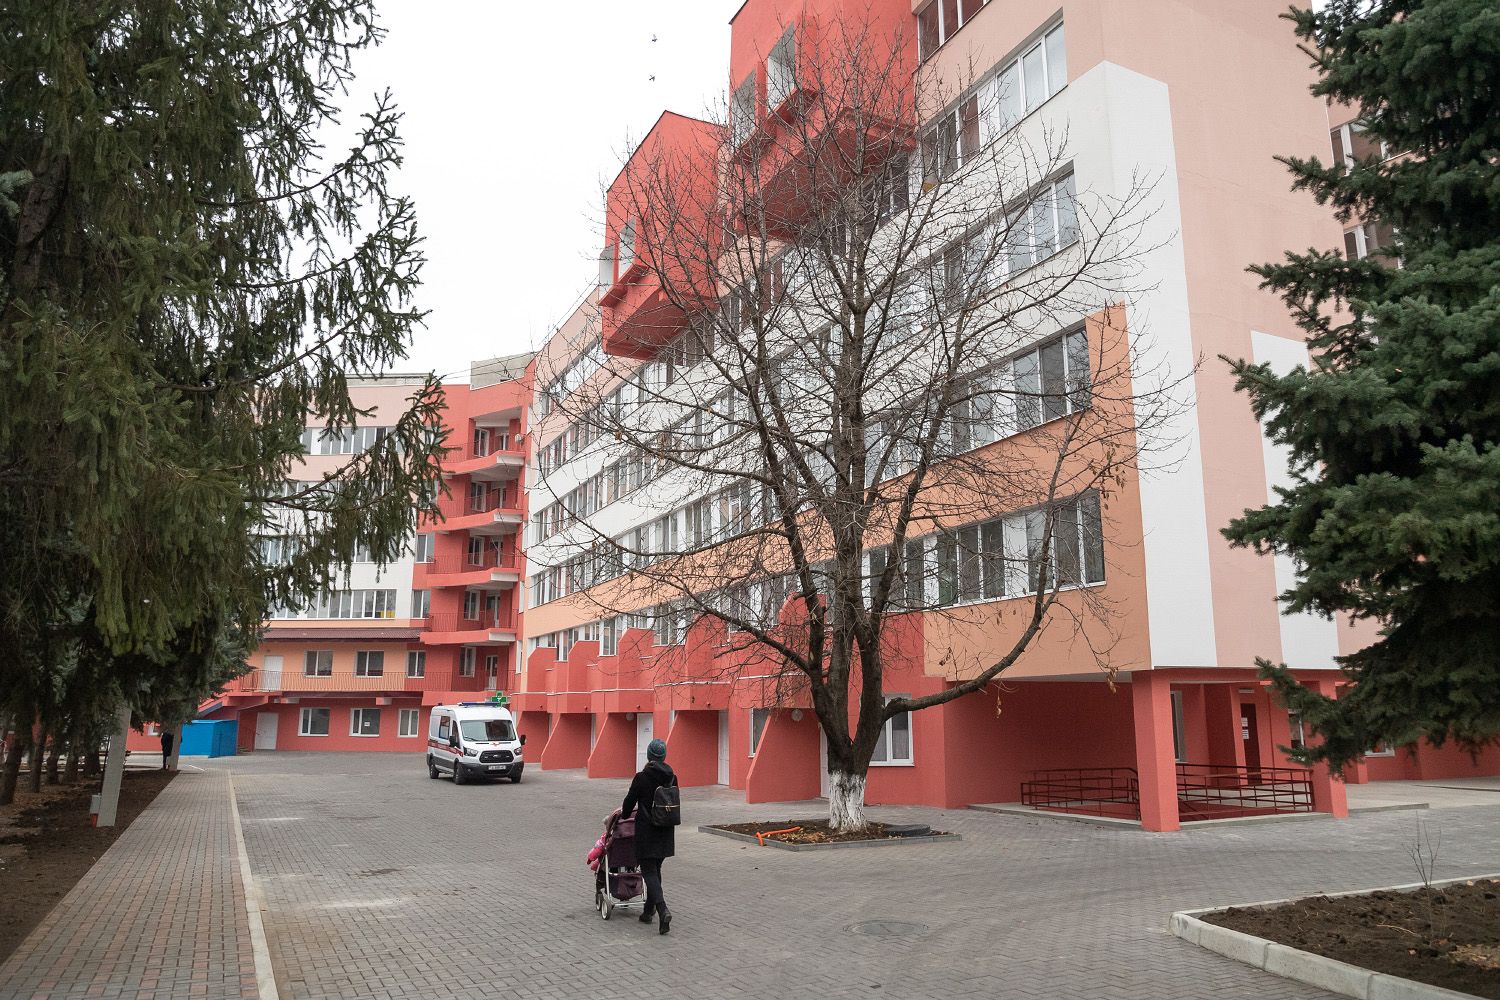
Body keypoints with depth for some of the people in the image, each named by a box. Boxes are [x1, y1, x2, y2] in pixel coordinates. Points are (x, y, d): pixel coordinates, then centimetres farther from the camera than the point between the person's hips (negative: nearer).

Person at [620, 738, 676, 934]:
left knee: (649, 872, -1)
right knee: (656, 869, 19)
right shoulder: (671, 777, 1)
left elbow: (630, 800, -4)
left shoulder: (641, 778, -14)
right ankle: (648, 911, 26)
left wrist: (624, 814, 20)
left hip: (646, 831, -5)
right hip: (666, 831, 5)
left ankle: (663, 910, -20)